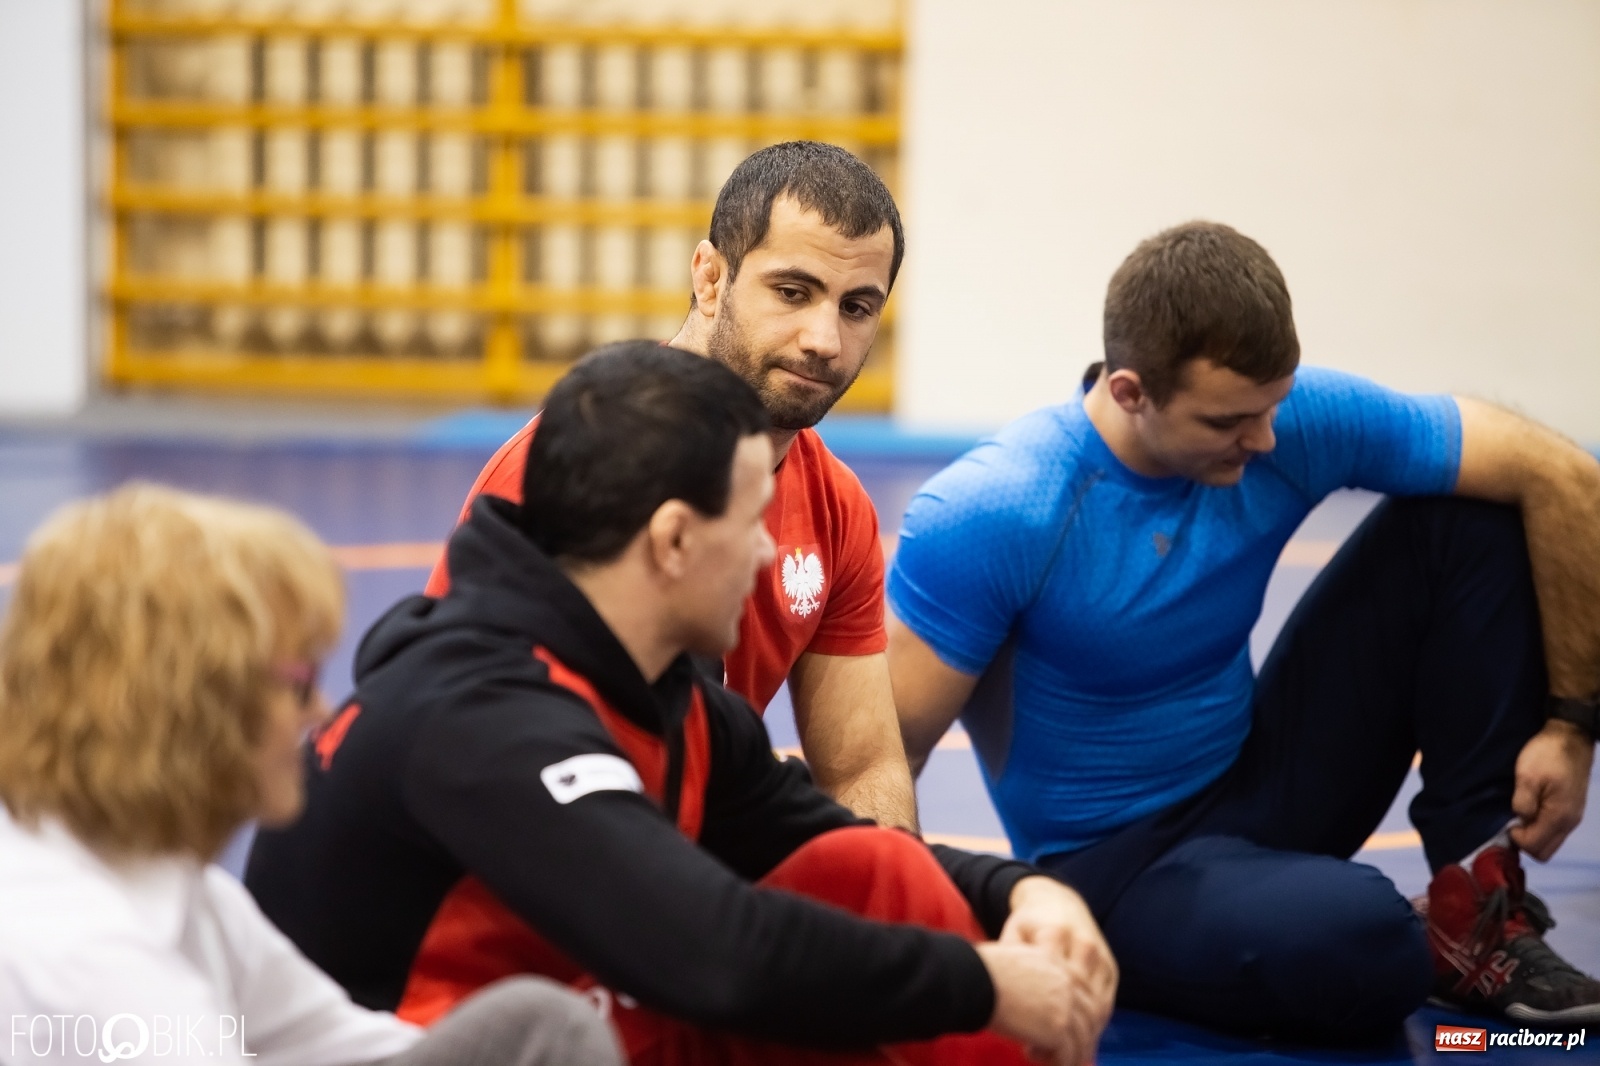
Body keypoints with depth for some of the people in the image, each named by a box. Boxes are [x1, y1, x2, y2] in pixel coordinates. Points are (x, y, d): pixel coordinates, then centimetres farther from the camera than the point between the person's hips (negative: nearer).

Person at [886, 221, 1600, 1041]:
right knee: (1355, 939, -38)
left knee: (1471, 515, -7)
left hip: (1262, 787, 6)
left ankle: (1478, 907, -3)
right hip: (1109, 867, -5)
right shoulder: (988, 517, -23)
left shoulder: (1298, 421, -12)